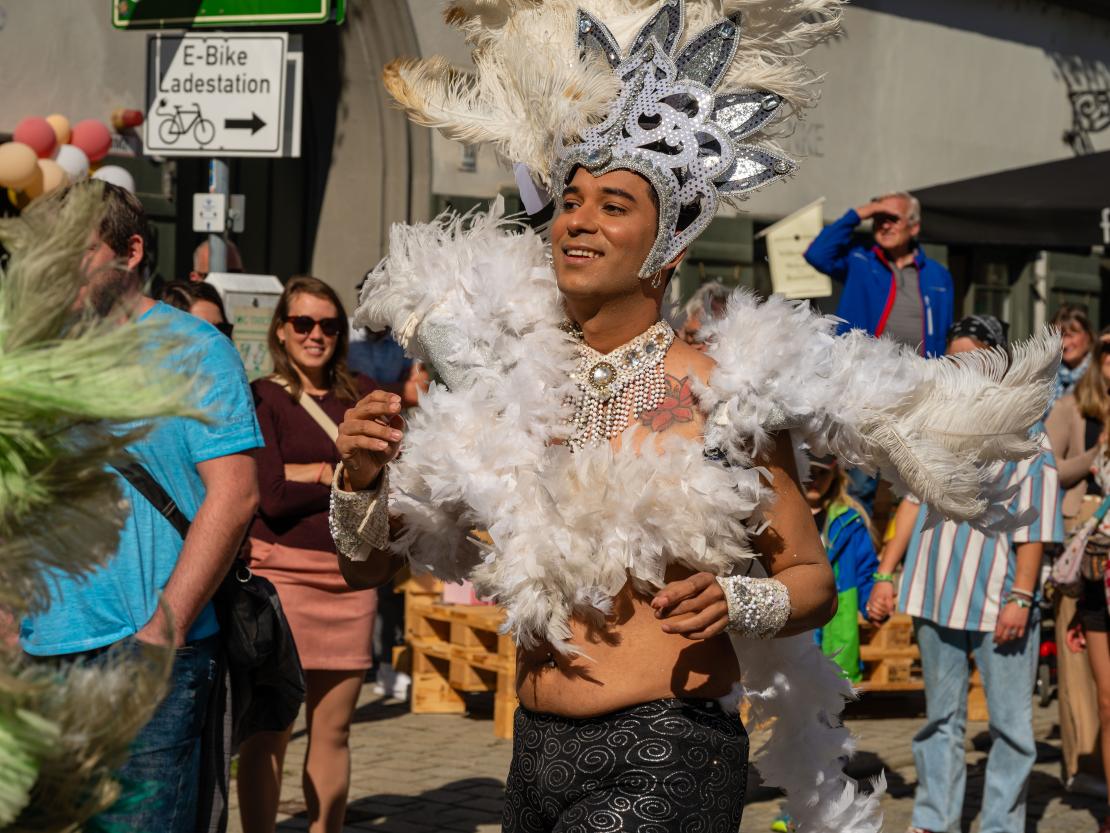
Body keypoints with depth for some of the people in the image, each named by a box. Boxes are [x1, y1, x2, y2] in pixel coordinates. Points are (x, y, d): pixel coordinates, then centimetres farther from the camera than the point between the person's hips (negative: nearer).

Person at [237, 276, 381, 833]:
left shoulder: (361, 394, 13)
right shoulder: (262, 398, -1)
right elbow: (272, 496, -10)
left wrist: (311, 473, -9)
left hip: (350, 575, 4)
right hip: (280, 572, -4)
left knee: (333, 731, 7)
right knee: (269, 730, -4)